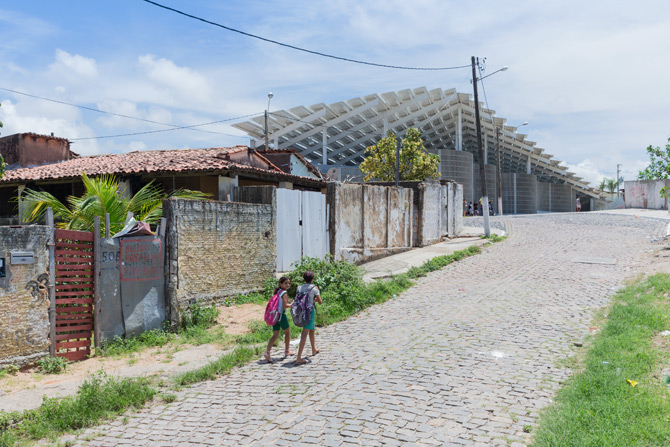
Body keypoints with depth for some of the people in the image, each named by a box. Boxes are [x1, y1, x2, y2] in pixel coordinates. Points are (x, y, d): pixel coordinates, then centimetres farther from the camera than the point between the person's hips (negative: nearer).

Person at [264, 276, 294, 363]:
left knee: (275, 335, 5)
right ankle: (287, 351, 25)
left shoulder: (277, 292, 14)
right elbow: (285, 306, -18)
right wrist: (292, 305, -5)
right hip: (281, 315, -7)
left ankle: (267, 352, -10)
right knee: (287, 332, 14)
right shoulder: (284, 293, -12)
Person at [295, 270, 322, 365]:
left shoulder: (299, 288, 6)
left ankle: (314, 350, 47)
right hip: (310, 311, -6)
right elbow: (320, 302, -5)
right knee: (305, 334, -9)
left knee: (312, 330, 28)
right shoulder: (314, 288, -7)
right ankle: (298, 358, -15)